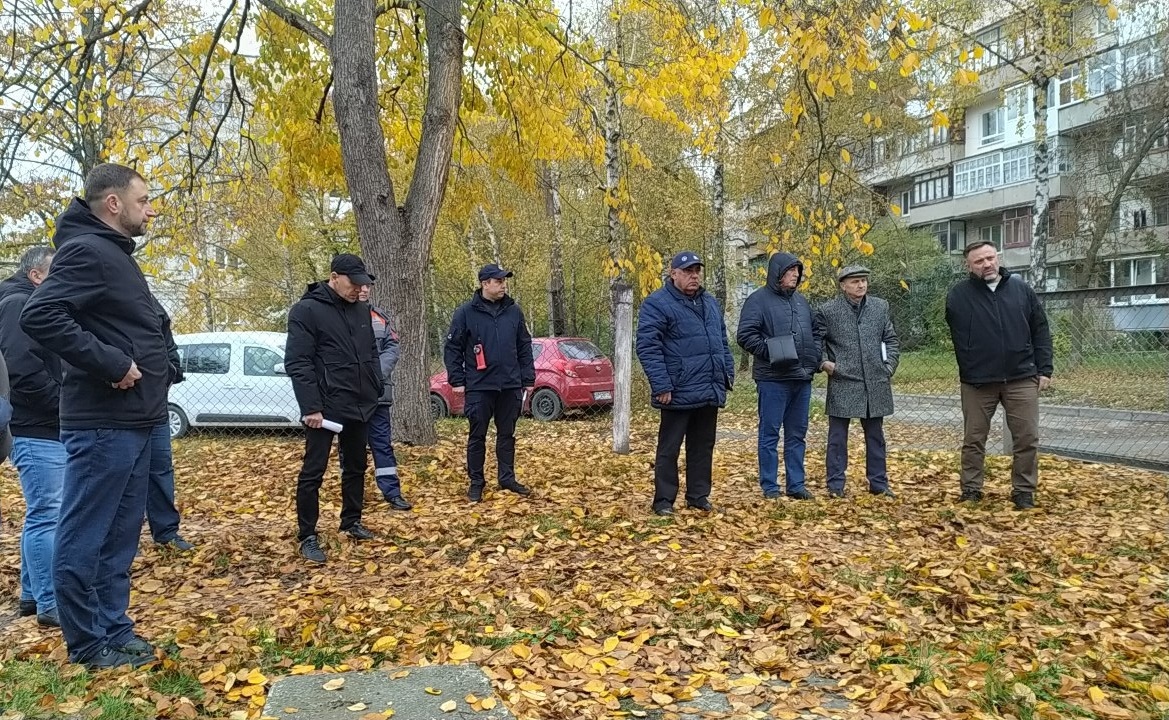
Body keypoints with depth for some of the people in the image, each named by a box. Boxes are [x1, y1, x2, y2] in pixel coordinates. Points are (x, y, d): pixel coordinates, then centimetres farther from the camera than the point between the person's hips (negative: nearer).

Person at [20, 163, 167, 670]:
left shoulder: (114, 253, 18)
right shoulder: (86, 251, -13)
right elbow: (39, 316, -25)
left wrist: (148, 369, 12)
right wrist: (110, 363, -22)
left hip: (131, 420, 10)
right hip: (103, 422, -10)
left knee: (118, 537, 15)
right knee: (83, 539, 1)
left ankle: (115, 631, 24)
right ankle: (88, 644, 10)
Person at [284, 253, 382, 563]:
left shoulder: (361, 310, 10)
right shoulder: (306, 310, -11)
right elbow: (297, 363, -15)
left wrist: (374, 390, 11)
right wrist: (311, 407, -20)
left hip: (360, 406, 7)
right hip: (325, 407, -7)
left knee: (356, 466, 17)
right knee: (313, 472, -1)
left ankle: (352, 522, 32)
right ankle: (307, 536, 8)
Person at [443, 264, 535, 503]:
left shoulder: (514, 311, 6)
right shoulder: (466, 312, -4)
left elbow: (524, 347, 11)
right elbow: (452, 348, -2)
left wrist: (528, 379, 6)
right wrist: (457, 380, -7)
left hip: (510, 386, 3)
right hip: (479, 387, -3)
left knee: (507, 434, 12)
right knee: (477, 436, 5)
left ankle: (507, 478, 23)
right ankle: (476, 482, 15)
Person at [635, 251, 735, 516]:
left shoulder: (710, 303, 16)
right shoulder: (657, 304, -8)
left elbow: (722, 342, 24)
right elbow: (647, 347, -15)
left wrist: (728, 372, 14)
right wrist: (661, 385, -19)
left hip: (709, 393, 7)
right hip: (679, 393, -7)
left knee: (703, 447, 13)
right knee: (668, 449, 2)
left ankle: (698, 496, 24)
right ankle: (664, 500, 11)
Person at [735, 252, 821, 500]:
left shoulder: (800, 300, 17)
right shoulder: (758, 300, -5)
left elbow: (815, 332, 26)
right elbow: (745, 335, -12)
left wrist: (816, 357, 11)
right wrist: (770, 352, -19)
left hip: (802, 378, 7)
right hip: (773, 378, -7)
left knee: (797, 434, 12)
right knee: (770, 433, 0)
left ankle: (796, 484, 20)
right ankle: (769, 486, 8)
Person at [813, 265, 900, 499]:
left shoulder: (880, 307, 8)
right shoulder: (827, 311, -3)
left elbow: (891, 339, 14)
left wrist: (889, 365, 4)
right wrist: (823, 362, -8)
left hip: (875, 384, 3)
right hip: (842, 384, -3)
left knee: (875, 436, 11)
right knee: (838, 437, 3)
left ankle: (879, 483, 21)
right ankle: (836, 485, 11)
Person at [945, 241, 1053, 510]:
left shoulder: (1021, 289, 3)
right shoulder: (958, 295, -4)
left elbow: (1040, 330, 6)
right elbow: (955, 337, -3)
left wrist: (1044, 369, 2)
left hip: (1021, 379, 2)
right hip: (977, 381, -1)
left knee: (1027, 438, 4)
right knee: (973, 439, 8)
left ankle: (1024, 492, 17)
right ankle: (970, 490, 20)